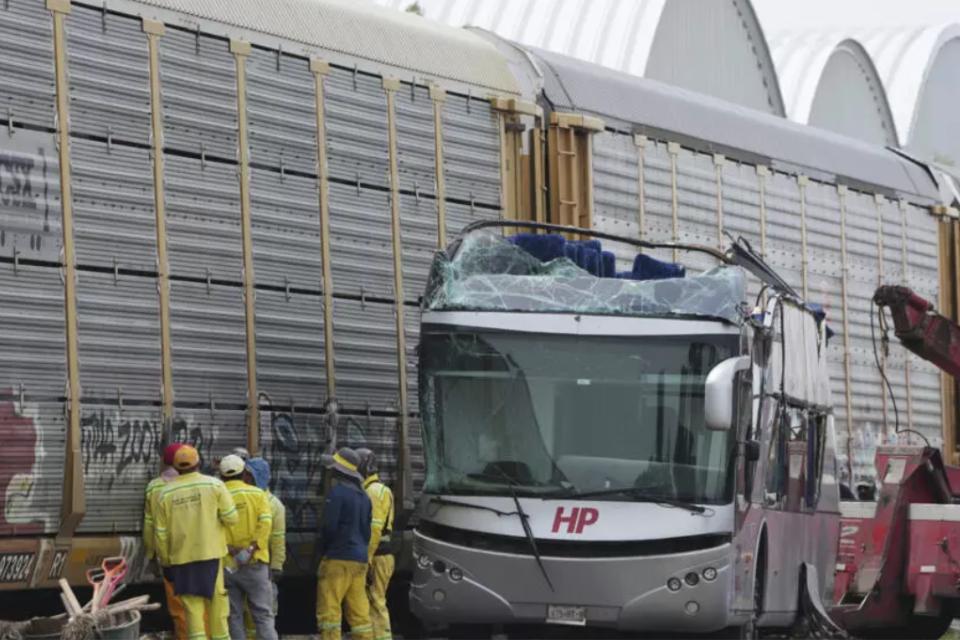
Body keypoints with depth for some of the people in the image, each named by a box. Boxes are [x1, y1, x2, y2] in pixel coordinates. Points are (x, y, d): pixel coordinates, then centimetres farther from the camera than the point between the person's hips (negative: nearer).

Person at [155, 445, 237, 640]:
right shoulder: (214, 485, -3)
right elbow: (231, 518, -7)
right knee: (216, 600, 10)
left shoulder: (166, 493, 2)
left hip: (182, 557, 1)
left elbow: (161, 533, 4)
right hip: (211, 552, -1)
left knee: (192, 605, 3)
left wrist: (165, 563, 13)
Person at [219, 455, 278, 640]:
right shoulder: (256, 494, 3)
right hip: (254, 563, -1)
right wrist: (251, 550, -14)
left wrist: (230, 550, -12)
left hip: (227, 565, 1)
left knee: (234, 617, 7)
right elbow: (265, 523, -11)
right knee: (263, 615, 1)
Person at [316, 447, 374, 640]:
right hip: (360, 560, 8)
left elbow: (329, 526, -14)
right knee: (359, 612, 7)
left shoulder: (337, 492, -9)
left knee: (329, 610, -8)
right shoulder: (363, 496, 16)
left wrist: (321, 549, 2)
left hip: (338, 559, -8)